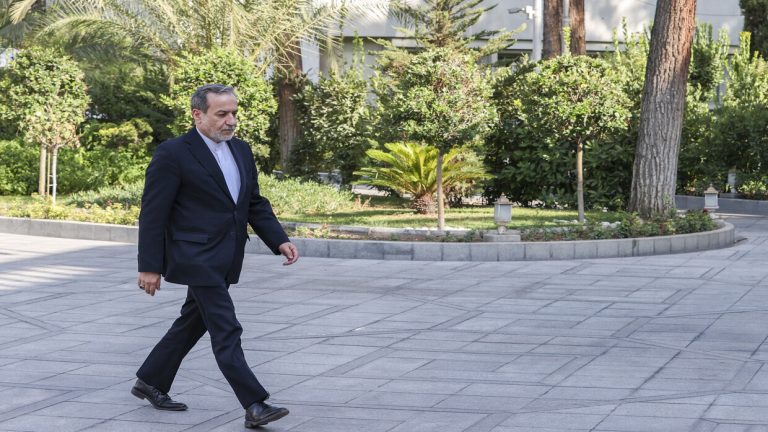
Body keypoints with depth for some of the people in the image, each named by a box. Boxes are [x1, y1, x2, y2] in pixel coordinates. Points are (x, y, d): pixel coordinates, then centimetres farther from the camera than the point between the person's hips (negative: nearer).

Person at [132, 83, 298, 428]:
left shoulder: (241, 151, 10)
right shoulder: (173, 154, -11)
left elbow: (255, 204, 15)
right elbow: (153, 213, -11)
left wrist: (279, 241, 1)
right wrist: (149, 266, -11)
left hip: (225, 260, 8)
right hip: (197, 258, -8)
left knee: (193, 323, 17)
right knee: (226, 331, -11)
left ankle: (150, 382, 33)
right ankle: (254, 406, -12)